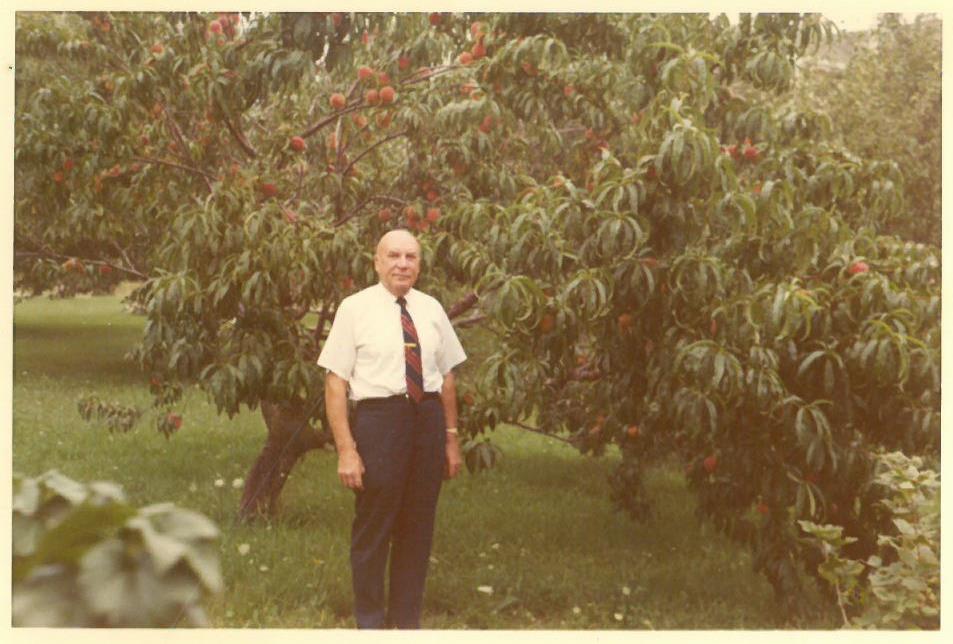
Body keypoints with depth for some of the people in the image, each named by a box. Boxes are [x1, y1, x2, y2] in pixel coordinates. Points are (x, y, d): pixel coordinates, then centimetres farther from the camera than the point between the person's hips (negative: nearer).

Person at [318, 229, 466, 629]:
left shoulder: (431, 309, 9)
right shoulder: (355, 308, -4)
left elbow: (447, 376, 12)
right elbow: (336, 382, -7)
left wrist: (451, 438, 8)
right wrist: (346, 450, -13)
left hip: (429, 417, 4)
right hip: (379, 417, -4)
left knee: (419, 525, 12)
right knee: (373, 527, 4)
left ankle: (407, 621, 26)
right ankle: (370, 623, 21)